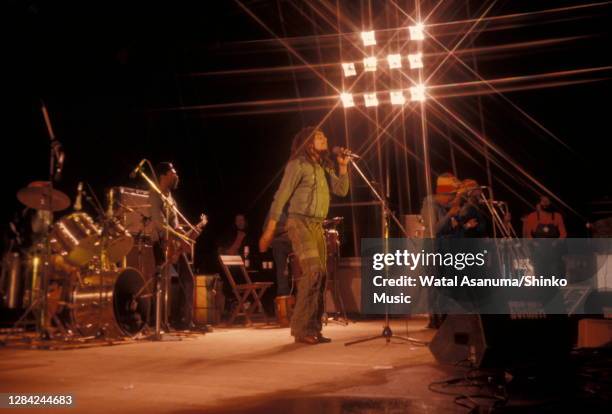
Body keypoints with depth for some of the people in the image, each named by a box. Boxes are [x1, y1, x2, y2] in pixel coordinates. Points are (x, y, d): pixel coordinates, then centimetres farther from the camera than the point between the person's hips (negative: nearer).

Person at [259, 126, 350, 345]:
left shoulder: (324, 167, 18)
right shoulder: (298, 164, -6)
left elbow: (341, 190, 11)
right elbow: (281, 196, -11)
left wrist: (343, 167, -2)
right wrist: (270, 228, -16)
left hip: (317, 226, 8)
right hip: (300, 222, -8)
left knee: (320, 275, 5)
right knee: (313, 272, -18)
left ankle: (313, 329, 12)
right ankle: (302, 329, -11)